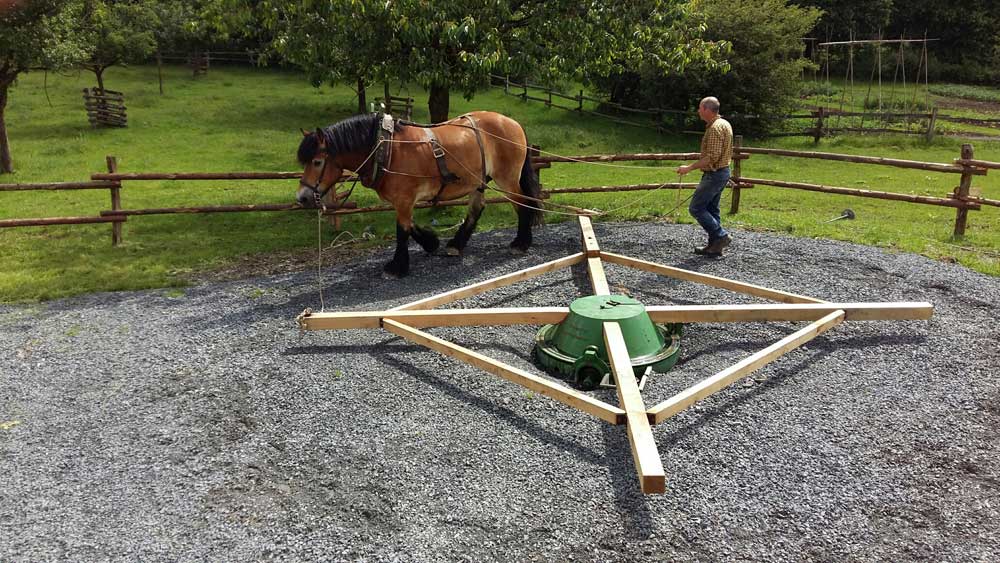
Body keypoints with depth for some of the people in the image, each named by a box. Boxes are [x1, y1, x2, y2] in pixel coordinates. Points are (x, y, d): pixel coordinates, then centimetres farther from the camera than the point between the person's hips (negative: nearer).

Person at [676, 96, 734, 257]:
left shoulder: (715, 128, -19)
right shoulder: (724, 124, 14)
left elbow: (712, 157, -25)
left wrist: (689, 168, -23)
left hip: (714, 174, -10)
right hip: (722, 172, 10)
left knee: (696, 208, -7)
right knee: (711, 209, 13)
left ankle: (721, 236, -5)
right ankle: (715, 246, 16)